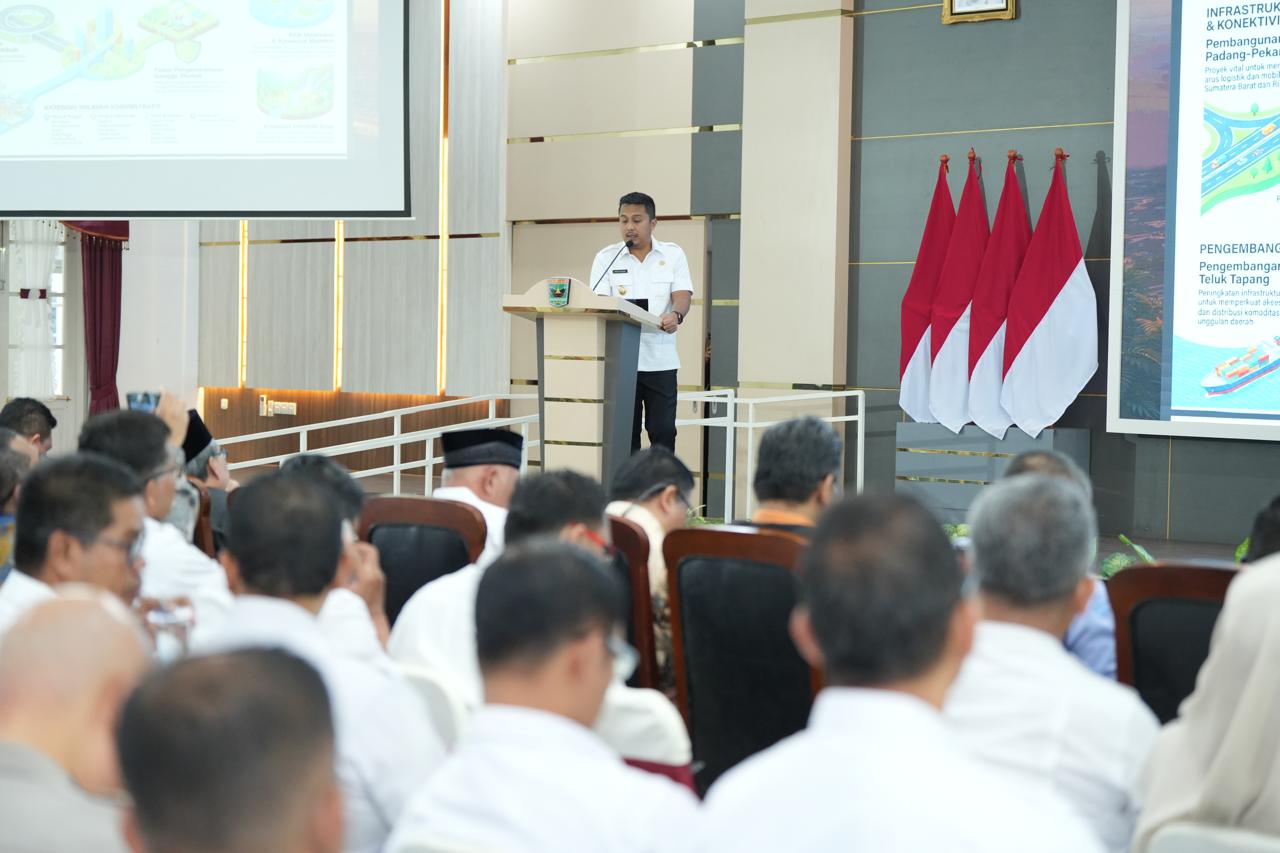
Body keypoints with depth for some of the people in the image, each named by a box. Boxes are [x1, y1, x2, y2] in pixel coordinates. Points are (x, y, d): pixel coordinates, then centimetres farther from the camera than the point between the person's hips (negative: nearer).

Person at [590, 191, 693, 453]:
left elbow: (682, 296, -3)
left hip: (660, 360, 0)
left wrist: (675, 315, -27)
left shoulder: (673, 254, 8)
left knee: (663, 431, -2)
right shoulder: (606, 258, 8)